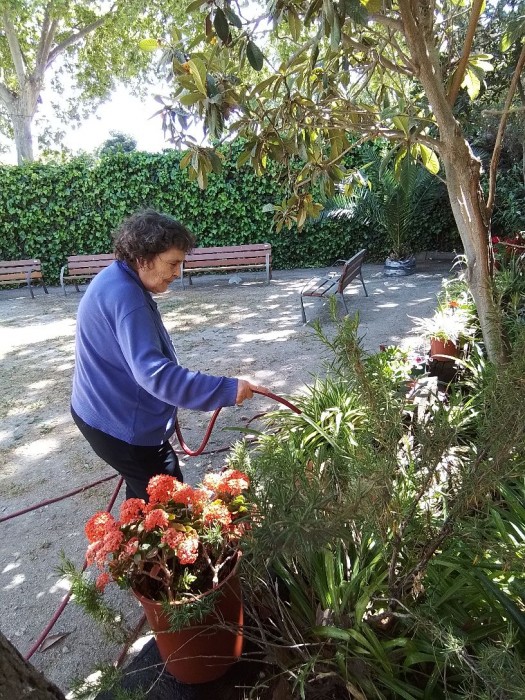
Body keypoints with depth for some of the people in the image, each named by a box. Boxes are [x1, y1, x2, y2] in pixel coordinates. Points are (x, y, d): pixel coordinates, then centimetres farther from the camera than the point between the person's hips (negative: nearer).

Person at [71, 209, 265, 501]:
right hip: (122, 425, -10)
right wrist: (227, 390, -37)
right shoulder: (124, 296, -28)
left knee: (145, 491, 26)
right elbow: (153, 372, -37)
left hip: (113, 414, 10)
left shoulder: (120, 281, 6)